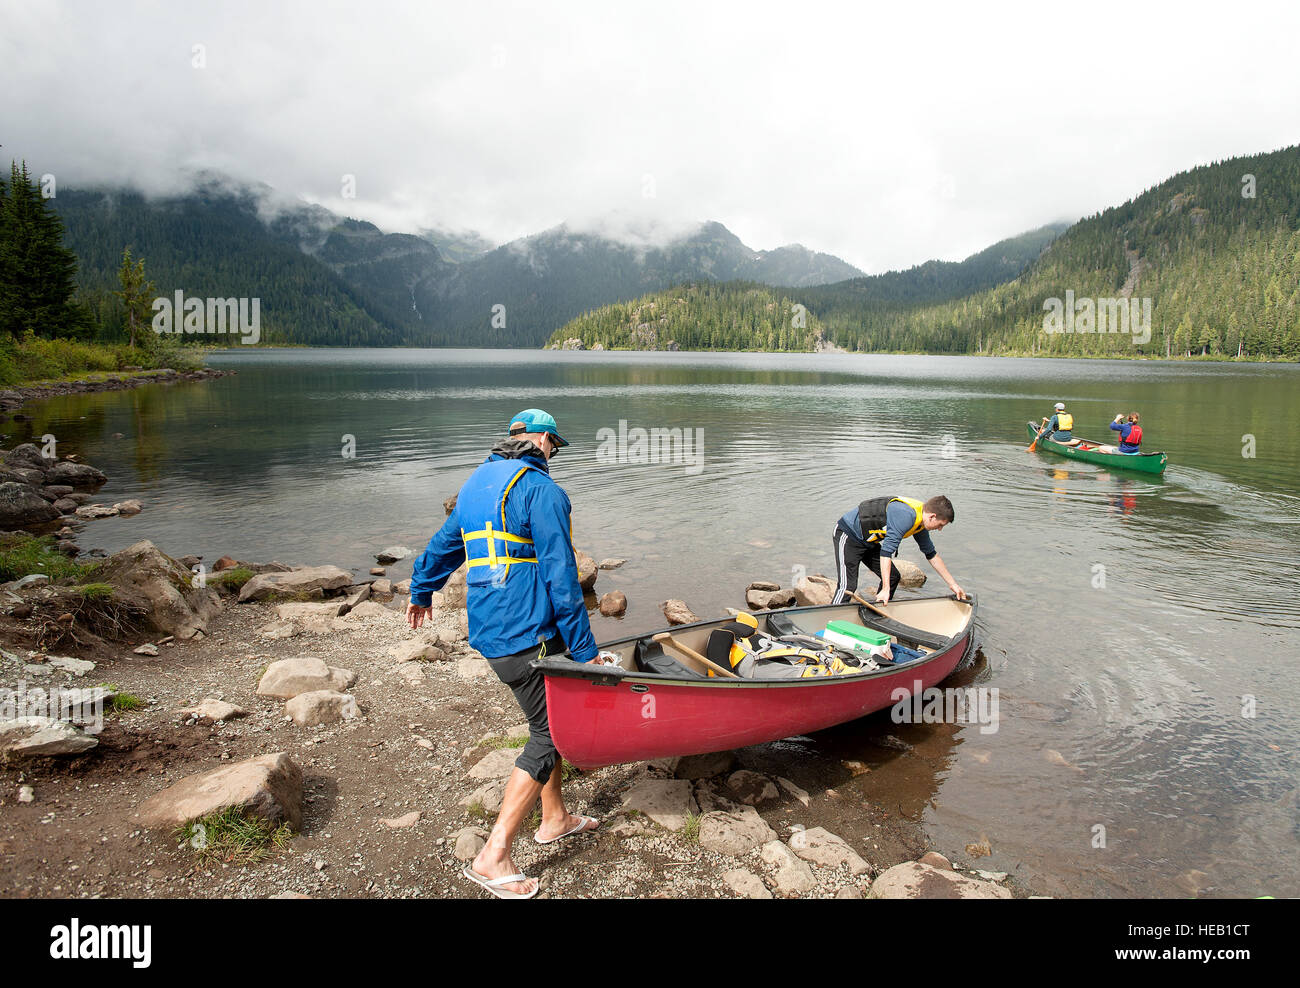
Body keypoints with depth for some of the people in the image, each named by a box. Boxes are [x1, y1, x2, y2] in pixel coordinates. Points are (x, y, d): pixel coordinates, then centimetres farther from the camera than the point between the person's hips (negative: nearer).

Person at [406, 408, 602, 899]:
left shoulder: (475, 485, 17)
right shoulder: (541, 489, -11)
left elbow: (443, 545, 31)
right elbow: (559, 574, -17)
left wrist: (421, 591, 48)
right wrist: (584, 650, -13)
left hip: (489, 632, 9)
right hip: (527, 634, -9)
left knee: (549, 717, 22)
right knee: (548, 733, -1)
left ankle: (554, 817, 34)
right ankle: (493, 857, 1)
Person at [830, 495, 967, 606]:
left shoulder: (920, 524, 2)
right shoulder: (906, 515, -29)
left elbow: (932, 555, 16)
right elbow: (886, 550, -33)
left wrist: (952, 584, 18)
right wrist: (885, 589, -32)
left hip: (867, 543, 10)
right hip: (847, 535, -10)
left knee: (893, 576, 9)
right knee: (847, 585, -19)